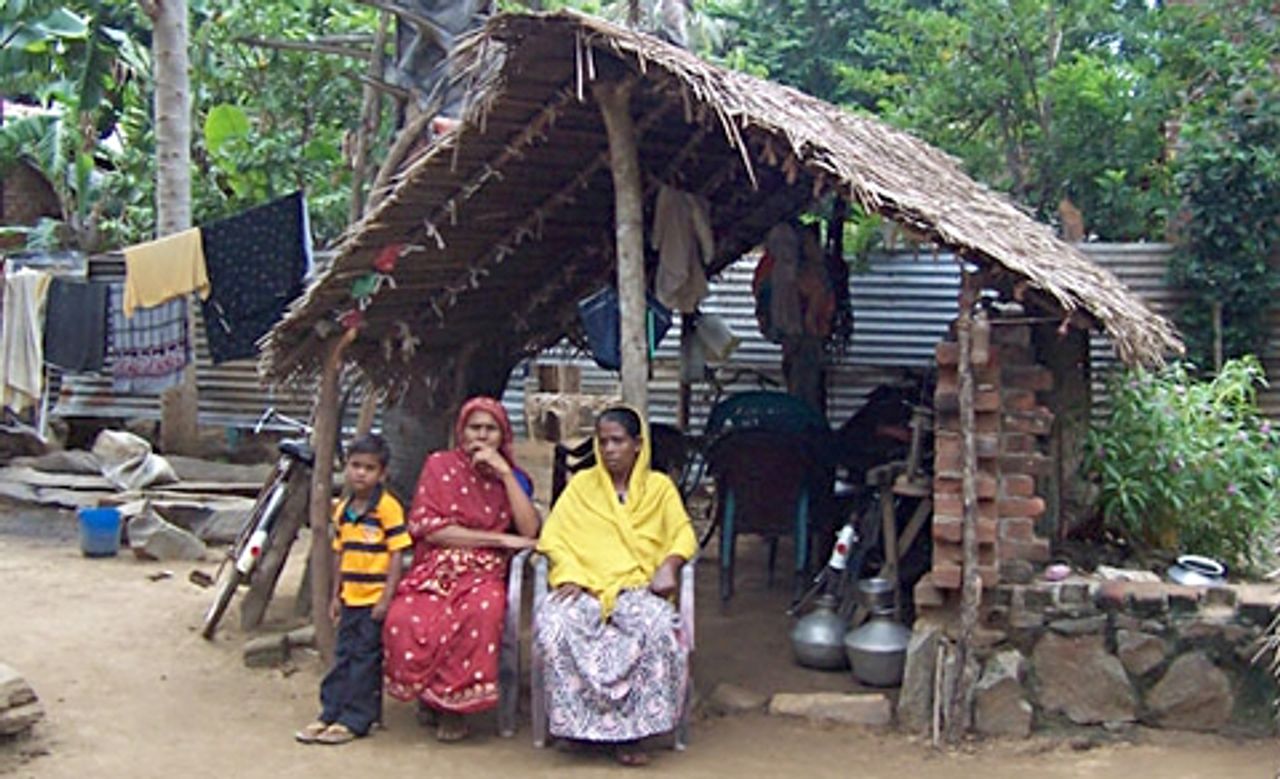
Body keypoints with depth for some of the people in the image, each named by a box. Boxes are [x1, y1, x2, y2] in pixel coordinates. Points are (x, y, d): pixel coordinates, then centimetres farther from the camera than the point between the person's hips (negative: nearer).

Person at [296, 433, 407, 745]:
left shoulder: (387, 507, -13)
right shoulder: (343, 509, 9)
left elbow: (396, 554, -14)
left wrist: (386, 598, -16)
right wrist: (335, 595, 15)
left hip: (375, 599, -6)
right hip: (350, 598, 7)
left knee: (365, 660, 1)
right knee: (343, 657, 13)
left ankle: (355, 720, 8)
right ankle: (329, 714, 20)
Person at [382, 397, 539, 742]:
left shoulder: (513, 477, 13)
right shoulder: (440, 465, 8)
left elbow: (530, 531, -4)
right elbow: (429, 528, -4)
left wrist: (505, 474, -7)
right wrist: (498, 539, -7)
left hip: (485, 573, 1)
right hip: (436, 567, 0)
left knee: (482, 612, -36)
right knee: (404, 619, -32)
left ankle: (454, 703, -16)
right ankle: (427, 694, -3)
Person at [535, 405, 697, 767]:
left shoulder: (659, 486, 18)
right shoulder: (581, 484, 19)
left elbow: (683, 535, 10)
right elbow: (552, 537, 10)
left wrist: (669, 565, -12)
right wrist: (570, 574, -8)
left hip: (638, 587, -1)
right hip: (585, 587, 1)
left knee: (658, 625, -36)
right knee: (553, 623, -33)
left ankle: (632, 728, -27)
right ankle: (578, 720, -24)